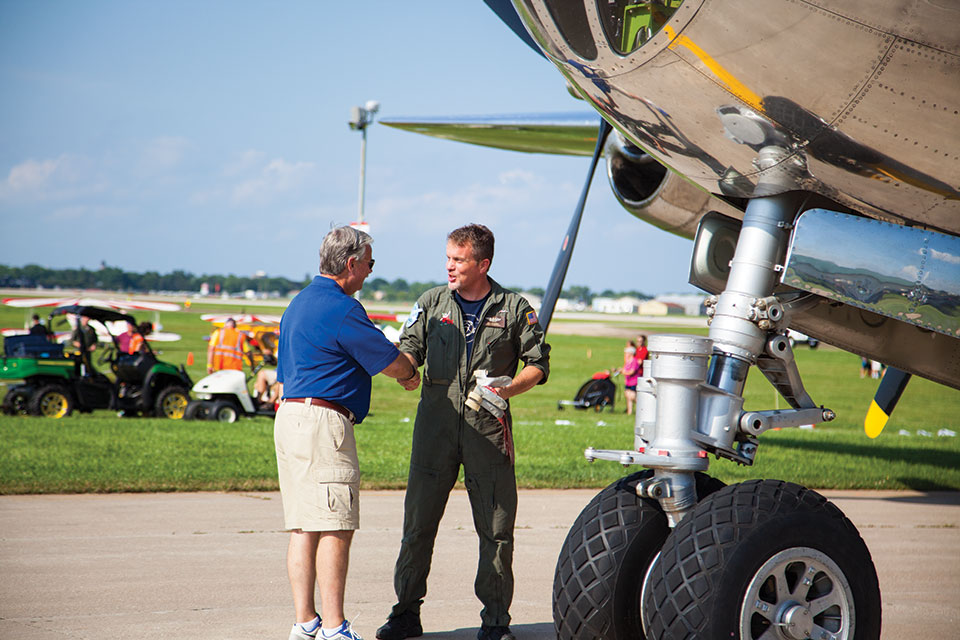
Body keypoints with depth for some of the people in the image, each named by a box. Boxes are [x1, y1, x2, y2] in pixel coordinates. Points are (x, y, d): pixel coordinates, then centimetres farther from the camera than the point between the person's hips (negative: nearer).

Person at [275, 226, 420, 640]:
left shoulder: (300, 303, 20)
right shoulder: (341, 309, -12)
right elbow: (392, 361, -7)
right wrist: (410, 374, 16)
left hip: (290, 416, 10)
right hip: (323, 422, -10)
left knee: (303, 528, 9)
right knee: (336, 528, -9)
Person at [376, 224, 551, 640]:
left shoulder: (514, 308, 6)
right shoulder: (432, 303, 12)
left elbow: (538, 364, 8)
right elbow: (409, 348, 8)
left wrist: (508, 388, -9)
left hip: (489, 427, -1)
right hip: (435, 422, 2)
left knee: (496, 527, 0)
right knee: (418, 520, 1)